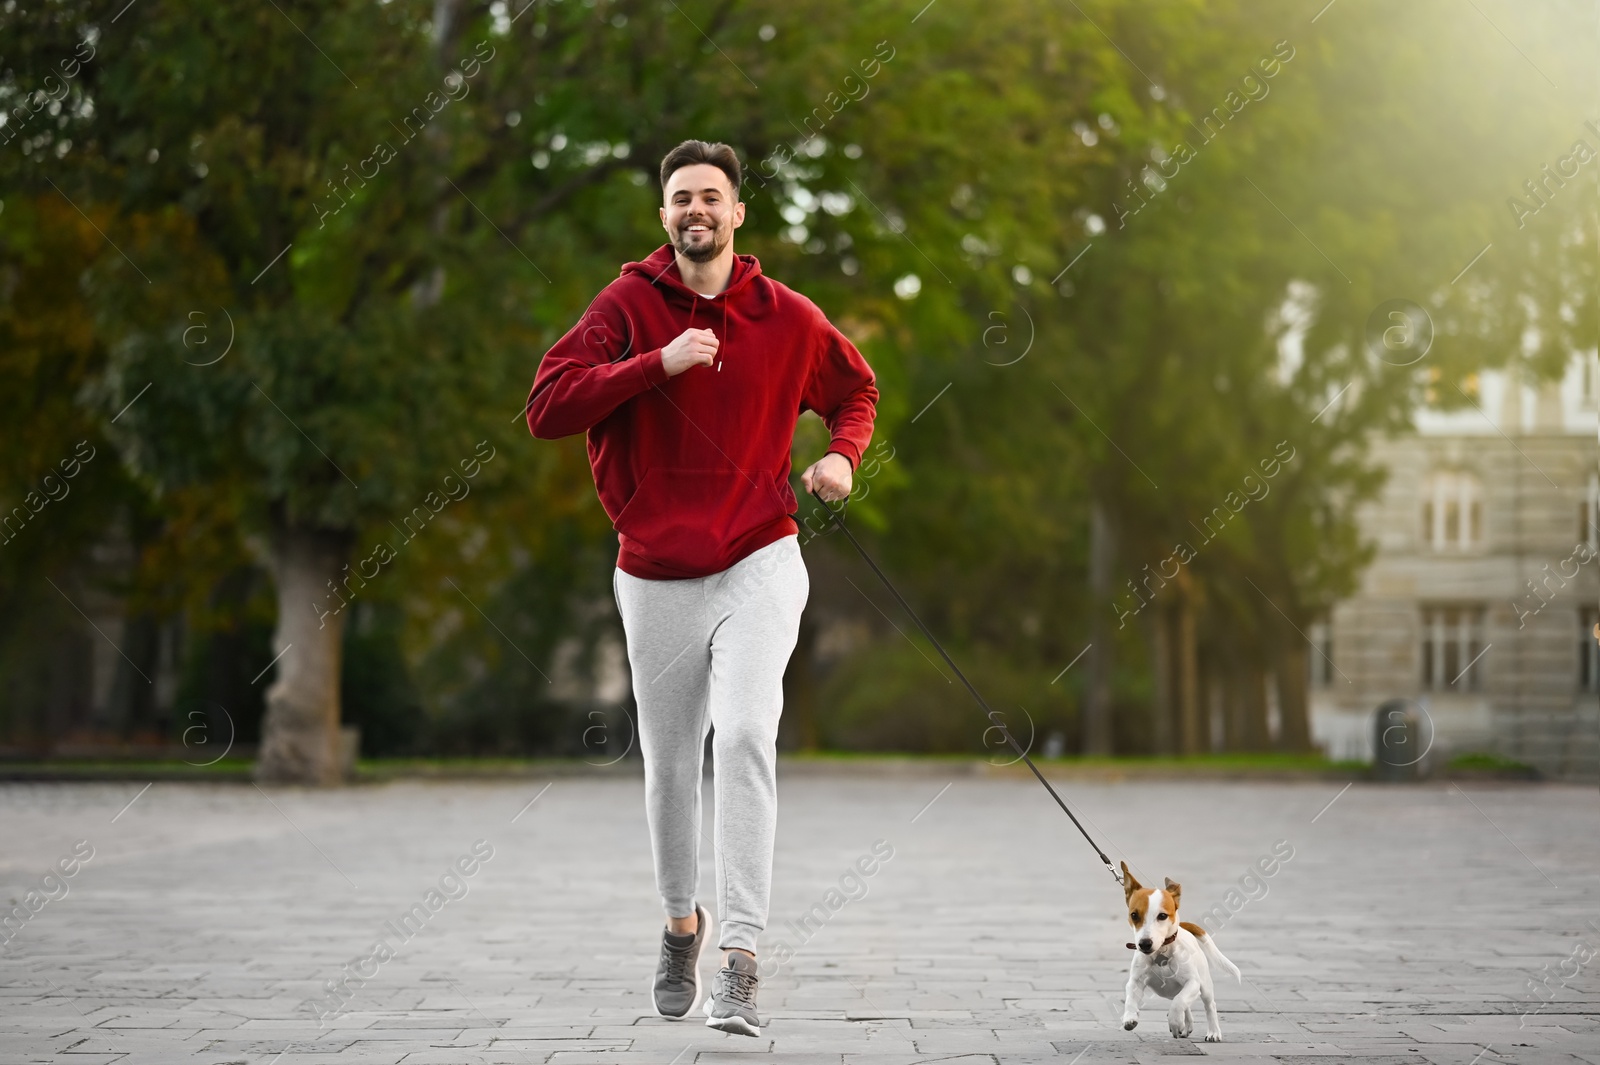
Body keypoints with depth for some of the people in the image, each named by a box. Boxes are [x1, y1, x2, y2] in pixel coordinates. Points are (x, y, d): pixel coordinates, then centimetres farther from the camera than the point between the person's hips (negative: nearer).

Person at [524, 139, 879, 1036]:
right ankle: (683, 922, 39)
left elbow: (858, 390, 20)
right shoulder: (628, 306, -2)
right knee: (670, 767, 11)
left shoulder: (789, 318, 1)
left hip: (759, 566, -1)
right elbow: (546, 409, -14)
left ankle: (742, 962, -21)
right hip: (657, 579, 1)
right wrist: (657, 364, -23)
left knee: (745, 736, -21)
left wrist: (845, 457, -1)